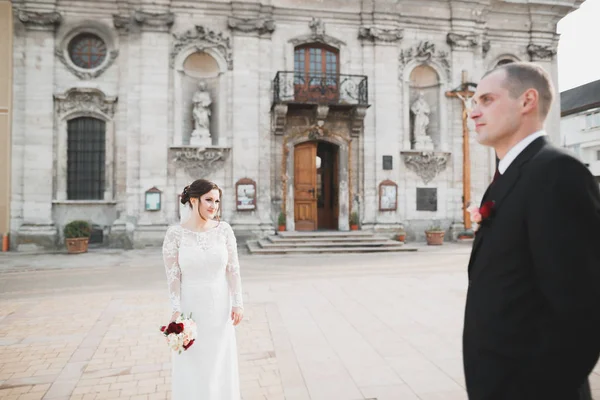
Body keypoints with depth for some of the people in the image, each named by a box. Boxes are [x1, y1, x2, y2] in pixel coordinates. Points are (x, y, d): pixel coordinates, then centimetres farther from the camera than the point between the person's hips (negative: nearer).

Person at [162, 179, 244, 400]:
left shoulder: (224, 229, -5)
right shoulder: (175, 233, -11)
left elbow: (233, 269, -3)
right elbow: (173, 275, -9)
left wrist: (237, 303, -5)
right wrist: (176, 311, -12)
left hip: (220, 306, 2)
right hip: (190, 306, -2)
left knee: (220, 363, 16)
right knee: (192, 367, 12)